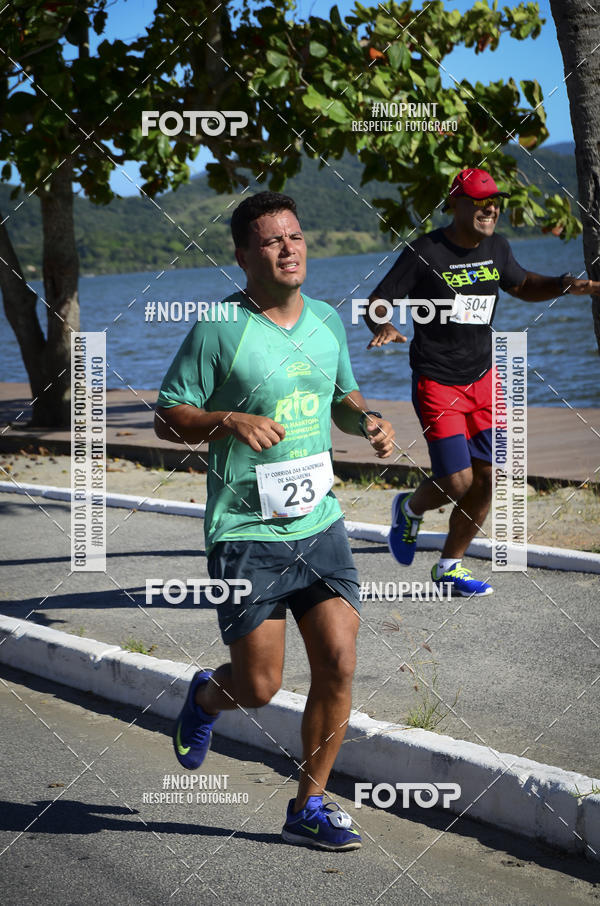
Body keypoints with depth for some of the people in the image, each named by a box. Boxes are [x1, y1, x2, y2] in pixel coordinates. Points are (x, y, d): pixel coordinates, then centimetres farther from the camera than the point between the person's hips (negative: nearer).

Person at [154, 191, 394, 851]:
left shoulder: (327, 321, 8)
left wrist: (368, 420, 2)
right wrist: (231, 421, -22)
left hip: (320, 523, 5)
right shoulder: (218, 330, -9)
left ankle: (308, 807, 13)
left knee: (338, 665, -3)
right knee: (259, 686, -2)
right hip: (246, 531, -5)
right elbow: (167, 417, -5)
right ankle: (206, 697, 36)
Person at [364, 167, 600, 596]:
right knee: (457, 482, -11)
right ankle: (410, 508, 24)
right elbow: (376, 302, -10)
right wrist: (384, 326, -33)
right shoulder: (425, 252, -12)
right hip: (437, 382, -6)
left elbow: (523, 286, 25)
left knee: (488, 480, 2)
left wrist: (565, 285, 6)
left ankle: (450, 566, 21)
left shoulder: (496, 248, 6)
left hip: (483, 379, 6)